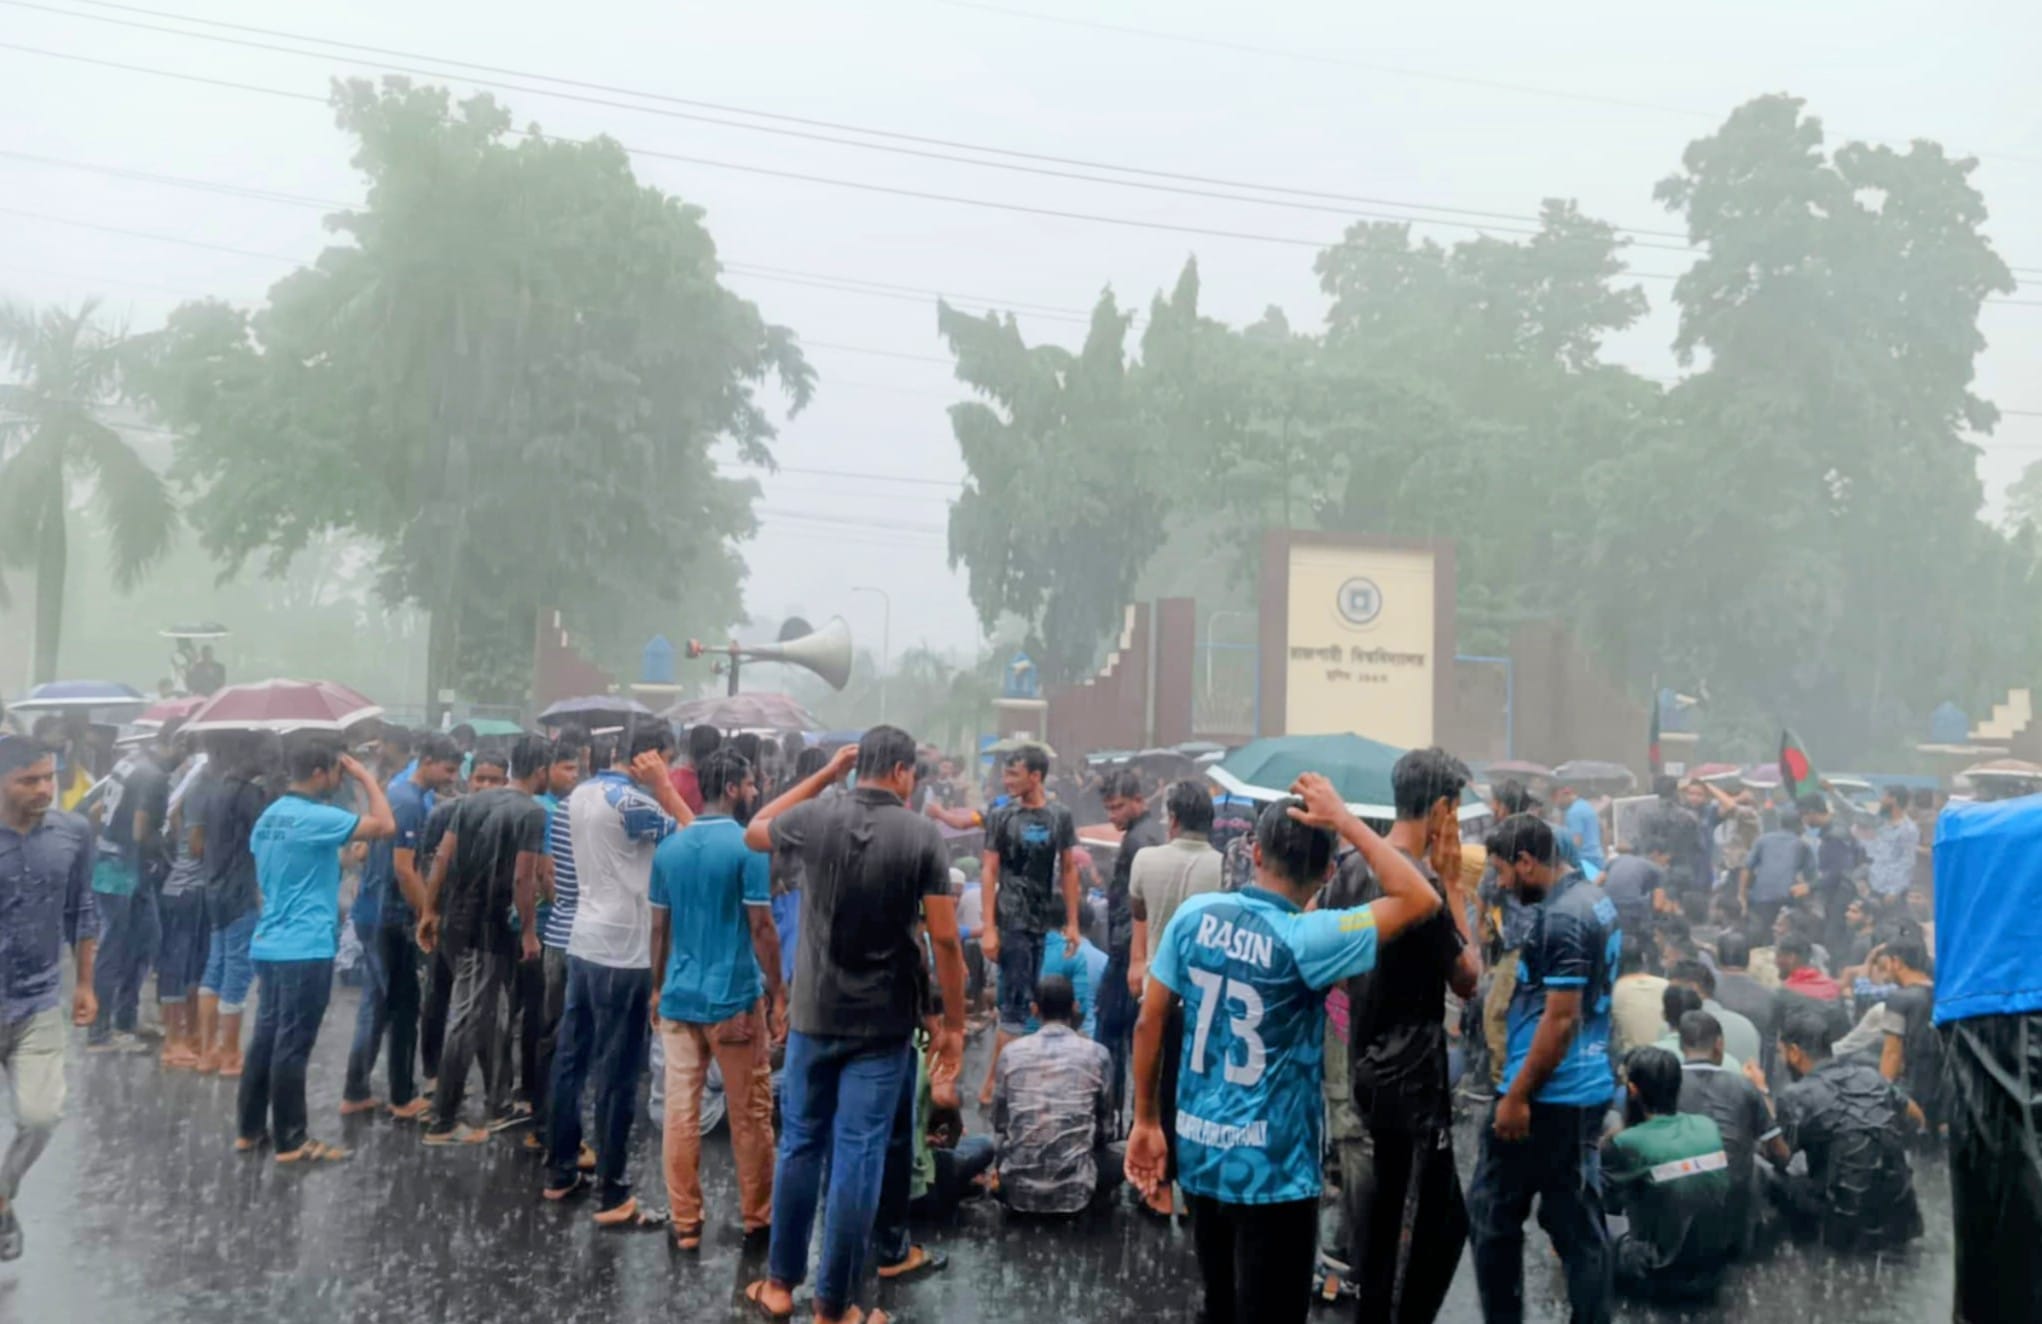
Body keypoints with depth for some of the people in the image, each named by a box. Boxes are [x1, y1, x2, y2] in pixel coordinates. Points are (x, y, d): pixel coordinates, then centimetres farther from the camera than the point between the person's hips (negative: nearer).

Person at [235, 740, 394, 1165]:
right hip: (305, 948, -9)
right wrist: (364, 777, -10)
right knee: (293, 1045, -3)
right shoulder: (317, 818, -17)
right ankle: (290, 1141, 4)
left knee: (266, 1038, 15)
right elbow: (385, 826, -20)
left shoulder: (269, 817, 12)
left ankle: (251, 1130, 22)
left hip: (270, 943, 9)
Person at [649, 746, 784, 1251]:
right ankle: (757, 1216, 20)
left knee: (680, 1111, 6)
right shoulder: (749, 847, -11)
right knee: (750, 1113, 9)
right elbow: (761, 927, -12)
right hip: (735, 998, -5)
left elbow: (659, 927, 10)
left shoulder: (668, 848, 6)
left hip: (679, 997, 5)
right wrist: (778, 992, -4)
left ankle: (685, 1223, 12)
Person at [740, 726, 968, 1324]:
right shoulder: (923, 835, -10)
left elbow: (754, 832, 18)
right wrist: (954, 1023, -1)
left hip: (815, 1014, 2)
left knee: (800, 1145, 16)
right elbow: (944, 939, -11)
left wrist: (824, 774, 14)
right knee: (860, 1157, 4)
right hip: (885, 1023, -2)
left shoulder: (814, 818, -5)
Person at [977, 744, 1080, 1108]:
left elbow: (1069, 870, 7)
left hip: (1043, 921, 3)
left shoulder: (1060, 816, 2)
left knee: (1022, 1003, 8)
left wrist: (1072, 922, 3)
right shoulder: (1002, 817, -4)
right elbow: (988, 872, -4)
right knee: (1016, 1004, -4)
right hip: (1011, 921, -3)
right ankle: (992, 1086, 4)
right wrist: (989, 928, -10)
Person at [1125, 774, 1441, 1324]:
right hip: (1272, 1169, -5)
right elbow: (1422, 901, -20)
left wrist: (1146, 1120, 11)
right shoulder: (1303, 939, -19)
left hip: (1200, 1152, 5)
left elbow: (1149, 1022, 0)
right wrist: (1344, 819, -15)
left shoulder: (1195, 913, -5)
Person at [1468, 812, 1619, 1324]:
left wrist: (1517, 1096, -19)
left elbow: (1561, 1018, -22)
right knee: (1580, 1220, 12)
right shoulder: (1595, 898, 11)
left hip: (1548, 1094, -9)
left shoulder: (1561, 917, -19)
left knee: (1492, 1212, 4)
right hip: (1587, 1088, 9)